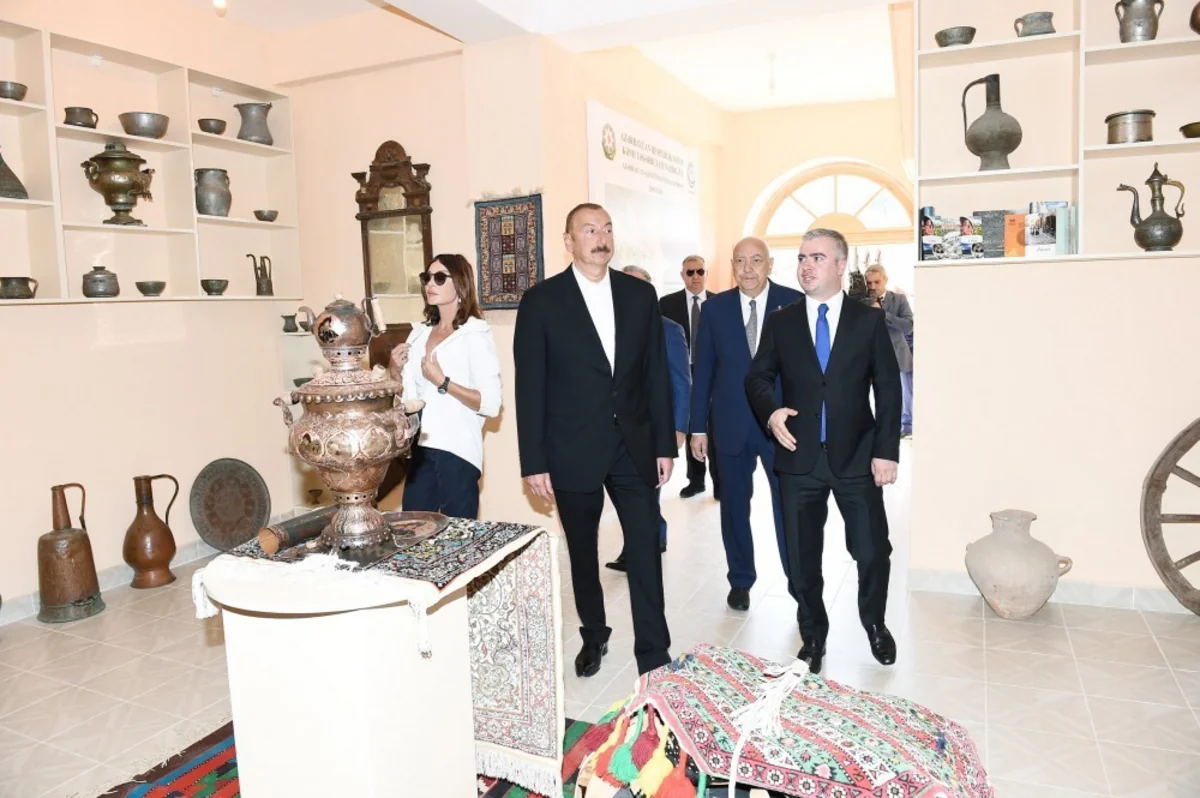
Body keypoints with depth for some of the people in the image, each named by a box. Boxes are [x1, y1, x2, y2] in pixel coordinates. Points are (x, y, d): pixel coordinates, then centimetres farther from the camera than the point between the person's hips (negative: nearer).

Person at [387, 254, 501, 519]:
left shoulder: (475, 335, -7)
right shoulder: (419, 333, 11)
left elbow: (491, 404, -16)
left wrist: (443, 382, -19)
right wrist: (395, 371, 3)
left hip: (457, 452, -6)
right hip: (419, 449, 6)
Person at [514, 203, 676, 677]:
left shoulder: (640, 295, 4)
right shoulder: (541, 301, -5)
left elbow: (656, 375, 6)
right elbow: (530, 388, -6)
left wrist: (665, 444, 4)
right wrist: (534, 462, -8)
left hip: (634, 447, 2)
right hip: (574, 451, -1)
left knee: (645, 552, 1)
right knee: (583, 553, 14)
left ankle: (654, 655, 13)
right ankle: (594, 636, 36)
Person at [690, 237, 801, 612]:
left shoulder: (794, 303, -3)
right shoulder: (715, 308, 1)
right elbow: (703, 370, 3)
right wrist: (698, 427, 1)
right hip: (731, 424, 2)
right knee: (734, 505, 13)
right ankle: (740, 580, 30)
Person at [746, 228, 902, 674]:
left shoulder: (869, 320, 2)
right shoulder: (780, 323, 6)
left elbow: (888, 389, 1)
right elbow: (758, 377, 10)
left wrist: (886, 451, -6)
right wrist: (771, 411, -11)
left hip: (856, 456, -1)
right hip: (799, 457, 1)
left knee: (872, 551, 4)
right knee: (803, 557, 9)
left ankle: (874, 624, 34)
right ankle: (813, 636, 30)